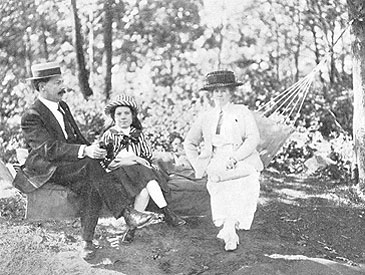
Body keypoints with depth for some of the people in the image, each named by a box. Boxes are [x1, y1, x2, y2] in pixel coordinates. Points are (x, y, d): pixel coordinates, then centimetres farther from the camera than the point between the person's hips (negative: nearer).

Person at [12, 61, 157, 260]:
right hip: (46, 169, -7)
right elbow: (50, 149, -25)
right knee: (90, 165, -33)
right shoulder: (31, 117, -13)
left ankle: (87, 241, -24)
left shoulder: (62, 106, 14)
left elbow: (76, 137, 23)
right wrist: (85, 151, -37)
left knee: (91, 186, -27)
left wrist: (92, 150, 2)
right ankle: (126, 213, -36)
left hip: (74, 165, 7)